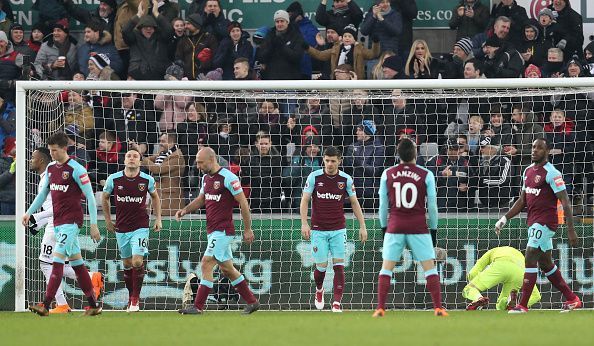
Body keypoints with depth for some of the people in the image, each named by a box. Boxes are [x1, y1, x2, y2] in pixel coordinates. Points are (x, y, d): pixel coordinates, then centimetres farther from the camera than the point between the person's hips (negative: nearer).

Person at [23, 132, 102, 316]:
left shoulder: (76, 169, -12)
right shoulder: (50, 168, 11)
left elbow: (90, 197, -11)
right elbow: (43, 193, 23)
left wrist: (94, 225, -14)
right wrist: (29, 213, 16)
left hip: (71, 221, -8)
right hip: (58, 221, 8)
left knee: (57, 260, -14)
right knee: (76, 262, 10)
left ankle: (46, 306, -18)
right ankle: (93, 306, 15)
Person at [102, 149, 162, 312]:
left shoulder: (147, 180, -5)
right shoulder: (114, 179, -5)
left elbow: (155, 197, 15)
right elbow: (105, 197, 13)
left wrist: (158, 219, 11)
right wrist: (108, 220, 13)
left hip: (140, 226, -2)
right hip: (121, 228, 2)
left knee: (137, 262, -15)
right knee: (127, 264, 10)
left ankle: (135, 299, -2)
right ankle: (131, 297, 26)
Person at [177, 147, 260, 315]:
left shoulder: (228, 178, -15)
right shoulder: (206, 178, 11)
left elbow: (243, 203, -12)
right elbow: (201, 199, 25)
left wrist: (247, 229, -10)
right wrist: (185, 210, 7)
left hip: (223, 231, -9)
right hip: (213, 230, 9)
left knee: (206, 265, -12)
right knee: (227, 268, 12)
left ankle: (198, 307, -9)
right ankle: (252, 302, 21)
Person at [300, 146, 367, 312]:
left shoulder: (346, 179, -1)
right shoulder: (314, 177, -5)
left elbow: (354, 203, 7)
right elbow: (305, 200, -2)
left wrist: (362, 226, 2)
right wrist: (304, 223, -14)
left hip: (338, 230, 1)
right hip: (318, 230, -1)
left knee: (339, 266, -9)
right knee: (321, 266, 1)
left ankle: (337, 303, -8)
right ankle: (319, 290, 33)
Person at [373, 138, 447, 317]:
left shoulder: (387, 174, 0)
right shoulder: (426, 175, -5)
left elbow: (383, 204, 5)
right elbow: (432, 205, -1)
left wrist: (384, 227, 16)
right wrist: (433, 228, 11)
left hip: (394, 227, 1)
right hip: (419, 227, -1)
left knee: (386, 268, 7)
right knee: (429, 267, 5)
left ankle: (380, 308, 0)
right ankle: (438, 307, -2)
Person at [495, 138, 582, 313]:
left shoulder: (551, 173, -13)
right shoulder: (528, 171, 13)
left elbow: (565, 202, -15)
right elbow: (522, 201, 22)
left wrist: (571, 231, -20)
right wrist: (505, 218, 13)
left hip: (545, 222, -9)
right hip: (533, 222, 9)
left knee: (530, 258, -13)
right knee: (545, 263, 14)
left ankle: (523, 305, -11)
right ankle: (572, 299, 24)